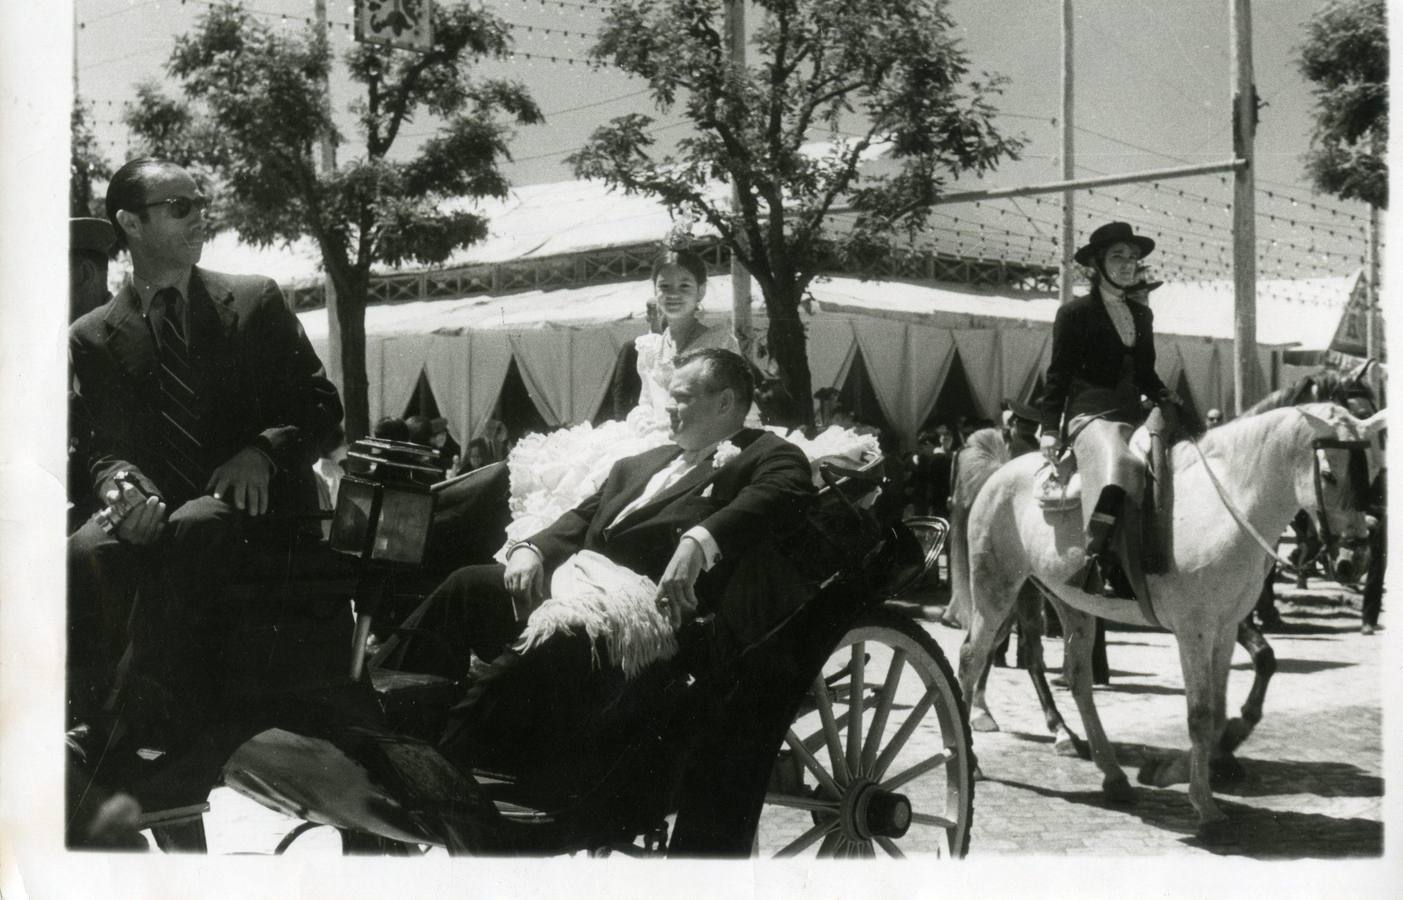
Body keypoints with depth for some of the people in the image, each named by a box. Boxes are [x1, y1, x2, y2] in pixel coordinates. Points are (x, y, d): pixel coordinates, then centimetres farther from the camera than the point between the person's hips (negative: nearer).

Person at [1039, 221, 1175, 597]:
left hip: (1133, 416, 8)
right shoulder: (1076, 312, 2)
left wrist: (1167, 398, 7)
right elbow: (1058, 374, 0)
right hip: (1090, 414, -8)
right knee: (1116, 467, -36)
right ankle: (1096, 563, -34)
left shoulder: (1142, 314, 19)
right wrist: (1050, 429, -6)